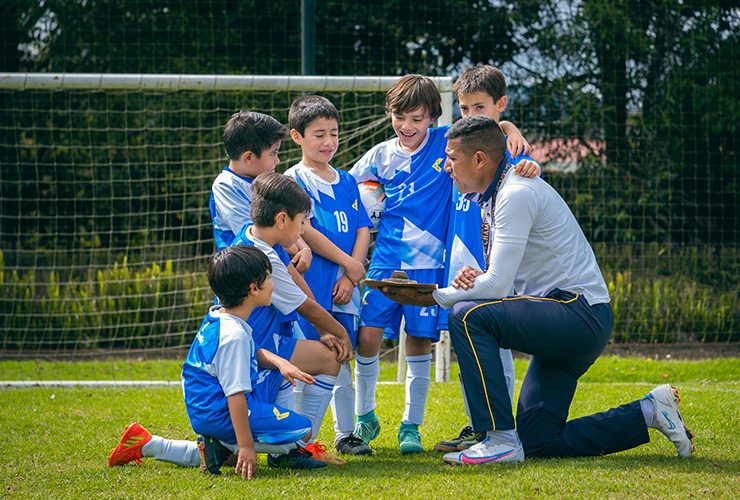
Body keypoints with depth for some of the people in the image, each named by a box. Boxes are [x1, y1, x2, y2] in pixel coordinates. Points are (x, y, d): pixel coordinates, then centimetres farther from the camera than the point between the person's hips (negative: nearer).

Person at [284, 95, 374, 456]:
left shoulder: (346, 181, 15)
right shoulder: (293, 180, -3)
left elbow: (362, 230, 10)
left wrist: (351, 275, -4)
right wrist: (347, 261, -13)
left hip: (344, 287, 5)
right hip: (308, 285, -5)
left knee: (341, 359, 8)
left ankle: (345, 434, 14)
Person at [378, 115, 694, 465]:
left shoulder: (517, 194, -16)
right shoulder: (498, 195, 16)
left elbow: (497, 287, -21)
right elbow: (505, 280, 19)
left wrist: (433, 298, -11)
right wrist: (474, 278, -4)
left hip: (581, 316, -10)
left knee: (467, 315, -26)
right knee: (537, 442, 7)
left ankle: (501, 439, -24)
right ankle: (650, 412, 15)